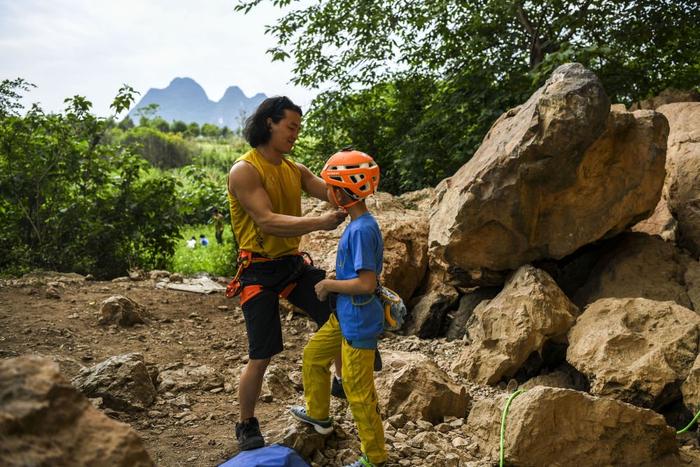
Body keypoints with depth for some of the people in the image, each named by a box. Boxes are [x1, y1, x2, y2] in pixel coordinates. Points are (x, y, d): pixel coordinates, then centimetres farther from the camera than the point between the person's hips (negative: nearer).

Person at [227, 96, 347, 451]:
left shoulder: (295, 170, 8)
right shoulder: (244, 171, -14)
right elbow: (268, 222, -26)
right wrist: (321, 222, -34)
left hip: (293, 263, 7)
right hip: (260, 270, -6)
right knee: (261, 356, -3)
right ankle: (246, 425, 20)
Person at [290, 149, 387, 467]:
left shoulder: (362, 230, -25)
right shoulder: (359, 225, 4)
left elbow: (367, 283, -28)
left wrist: (329, 285, -16)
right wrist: (332, 280, 9)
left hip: (359, 324, -10)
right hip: (344, 316, 10)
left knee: (358, 392, 2)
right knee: (313, 355, 24)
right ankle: (318, 414, 46)